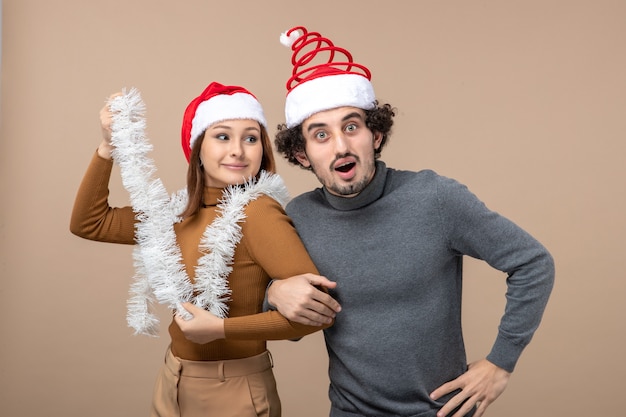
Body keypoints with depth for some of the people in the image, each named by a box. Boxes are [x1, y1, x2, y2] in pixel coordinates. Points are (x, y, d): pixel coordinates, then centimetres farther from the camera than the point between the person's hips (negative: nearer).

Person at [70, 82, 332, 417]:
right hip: (173, 381, 7)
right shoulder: (181, 213, 0)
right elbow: (88, 224, 6)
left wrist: (222, 328, -25)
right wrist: (110, 144, -3)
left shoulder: (257, 211, -21)